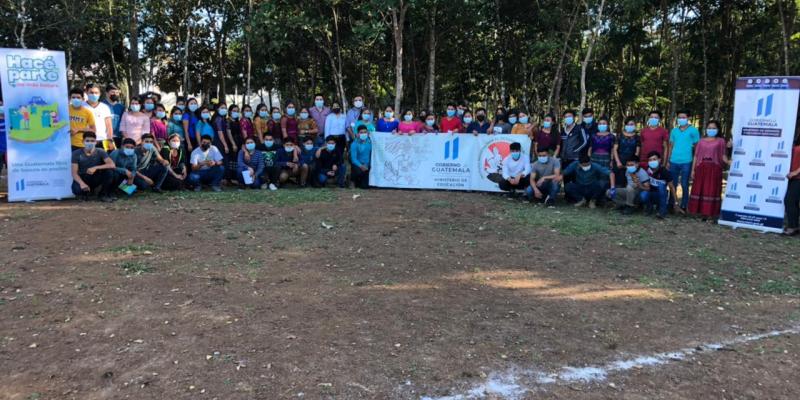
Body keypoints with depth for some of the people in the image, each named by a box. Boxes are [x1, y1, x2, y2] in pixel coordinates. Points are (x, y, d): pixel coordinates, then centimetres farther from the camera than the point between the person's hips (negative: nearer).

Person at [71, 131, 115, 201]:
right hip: (82, 179, -1)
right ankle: (85, 192, 5)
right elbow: (74, 173, -13)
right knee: (76, 189, -36)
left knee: (109, 170, -27)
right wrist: (82, 183, -34)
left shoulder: (100, 152, -5)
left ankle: (103, 194, -8)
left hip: (96, 179, 1)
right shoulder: (76, 153, -6)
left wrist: (95, 168, -35)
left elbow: (112, 165, -22)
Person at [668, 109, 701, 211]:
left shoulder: (693, 130, 1)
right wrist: (668, 161, 8)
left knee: (684, 185, 3)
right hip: (674, 162, 4)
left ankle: (683, 207, 11)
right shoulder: (674, 131, 12)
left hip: (686, 162, -4)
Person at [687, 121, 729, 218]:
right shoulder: (701, 141, 13)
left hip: (714, 168, -2)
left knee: (712, 190, -2)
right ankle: (700, 210, 11)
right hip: (701, 168, 2)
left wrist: (728, 162, -18)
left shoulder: (720, 141, 8)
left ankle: (710, 212, 1)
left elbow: (723, 156, 2)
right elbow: (696, 156, 10)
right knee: (699, 189, 3)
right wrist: (693, 169, 3)